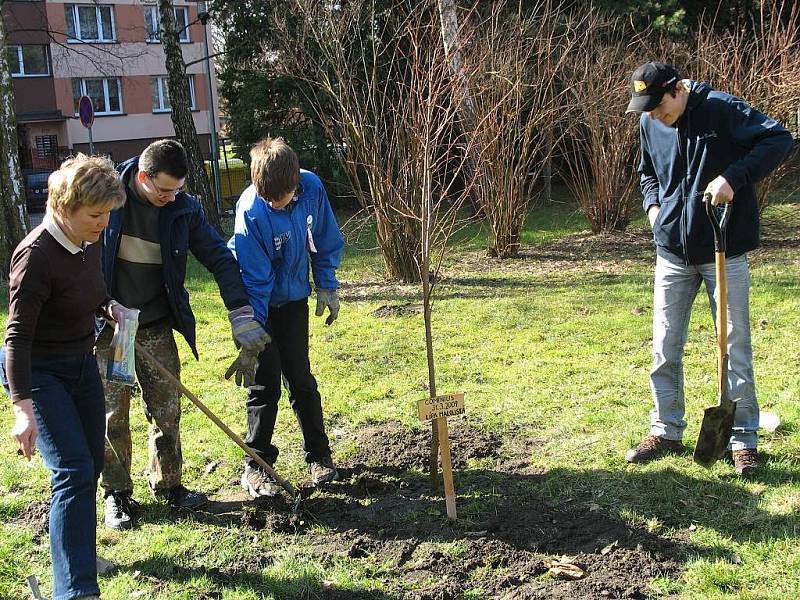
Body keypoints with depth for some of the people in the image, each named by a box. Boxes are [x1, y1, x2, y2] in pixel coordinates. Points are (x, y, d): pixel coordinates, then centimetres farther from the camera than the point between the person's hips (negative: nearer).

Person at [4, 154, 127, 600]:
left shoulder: (89, 243, -1)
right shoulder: (37, 255, -24)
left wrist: (110, 306, -4)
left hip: (82, 365, 8)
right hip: (39, 373, -8)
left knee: (91, 465, 16)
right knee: (74, 471, -15)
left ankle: (76, 550, 38)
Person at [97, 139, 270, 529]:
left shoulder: (184, 209, -7)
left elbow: (219, 258, -4)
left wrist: (241, 315, -9)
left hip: (157, 325, 2)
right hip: (106, 325, -2)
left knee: (167, 408, 7)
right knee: (112, 412, 3)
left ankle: (168, 485, 23)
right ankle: (117, 494, 18)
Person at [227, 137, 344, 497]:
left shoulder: (312, 188, -17)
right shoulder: (251, 212, -29)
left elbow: (326, 241, 1)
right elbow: (253, 280, -25)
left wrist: (327, 287, 3)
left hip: (294, 300, 4)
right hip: (261, 304, -4)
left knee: (301, 380, 9)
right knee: (264, 385, -1)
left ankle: (319, 456, 22)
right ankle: (255, 465, 11)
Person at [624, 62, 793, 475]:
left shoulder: (721, 109, -13)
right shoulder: (649, 123, 4)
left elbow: (779, 139, -17)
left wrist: (734, 178, -28)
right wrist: (653, 204, 2)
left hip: (724, 252, -5)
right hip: (672, 252, 5)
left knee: (736, 347, 4)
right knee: (664, 349, 8)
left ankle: (743, 439, 15)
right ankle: (666, 432, 22)